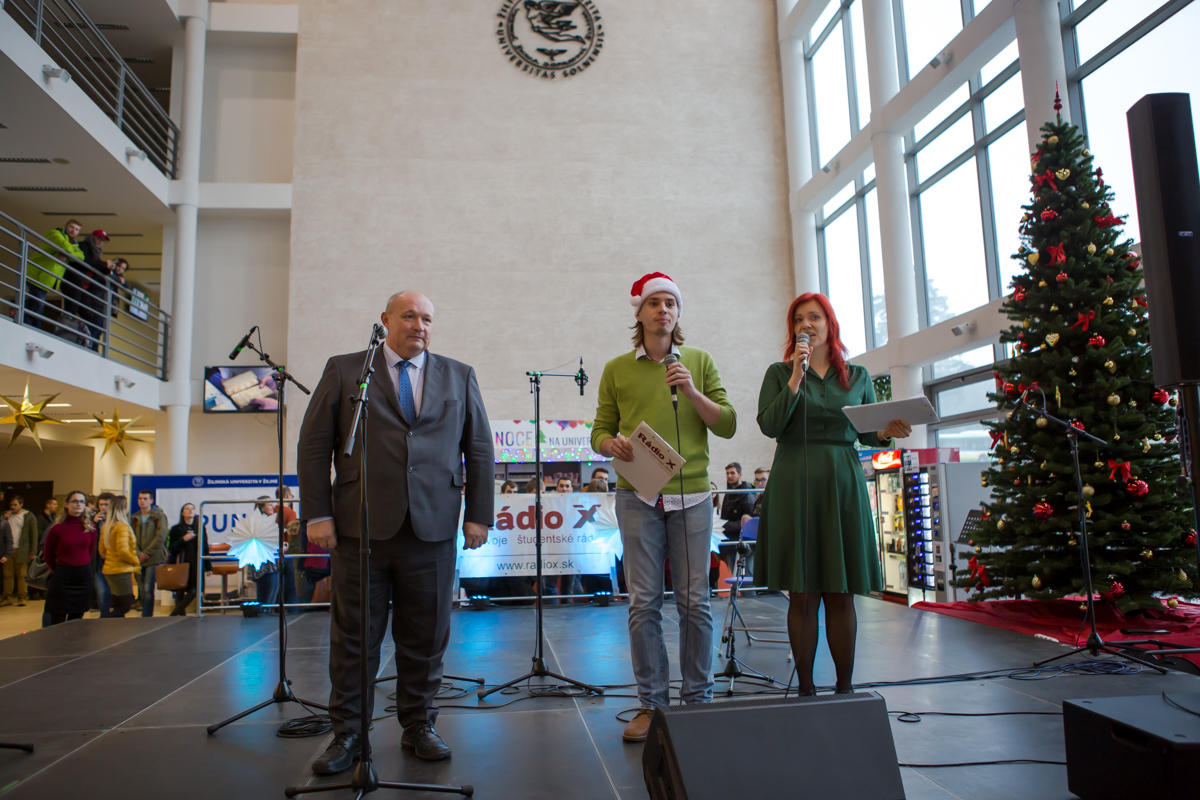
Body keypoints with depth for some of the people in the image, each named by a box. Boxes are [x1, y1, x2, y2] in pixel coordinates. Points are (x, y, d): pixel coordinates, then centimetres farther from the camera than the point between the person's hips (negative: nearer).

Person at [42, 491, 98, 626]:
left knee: (76, 621, 11)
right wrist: (59, 570, 11)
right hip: (62, 578, -3)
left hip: (84, 577, 3)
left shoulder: (90, 527, 1)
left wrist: (82, 566, 12)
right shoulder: (57, 529, -8)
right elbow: (48, 555, 5)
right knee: (57, 624, 1)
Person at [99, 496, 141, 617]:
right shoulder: (122, 526, -16)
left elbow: (102, 550, 16)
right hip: (121, 571, -9)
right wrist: (136, 561, -6)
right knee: (125, 605, -4)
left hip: (109, 570, 9)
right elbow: (123, 551, -22)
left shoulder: (106, 526, 10)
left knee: (118, 606, 13)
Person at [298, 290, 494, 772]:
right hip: (361, 526, -1)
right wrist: (317, 514, -3)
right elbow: (314, 446, 5)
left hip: (433, 529, 2)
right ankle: (348, 735, 21)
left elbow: (480, 450, 12)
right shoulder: (343, 370, 9)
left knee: (425, 637, 8)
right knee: (353, 637, 6)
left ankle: (418, 727, 24)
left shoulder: (459, 376, 14)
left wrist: (479, 515, 4)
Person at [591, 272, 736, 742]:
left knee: (694, 601, 2)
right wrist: (612, 446, -13)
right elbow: (600, 431, 10)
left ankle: (699, 699, 16)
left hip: (691, 495, 0)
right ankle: (650, 703, 13)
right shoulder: (617, 370, 10)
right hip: (637, 495, 0)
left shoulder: (699, 362, 11)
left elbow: (727, 425, 6)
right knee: (643, 602, 1)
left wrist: (692, 393, -9)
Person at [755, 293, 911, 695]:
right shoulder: (779, 372, 8)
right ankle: (805, 688, 11)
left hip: (843, 485, 2)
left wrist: (887, 432, -8)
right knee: (802, 595, 0)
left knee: (841, 595, 4)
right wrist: (797, 376, -10)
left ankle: (846, 687, 15)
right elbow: (769, 425, -6)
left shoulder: (857, 376, 14)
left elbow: (868, 435, 14)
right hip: (794, 485, -2)